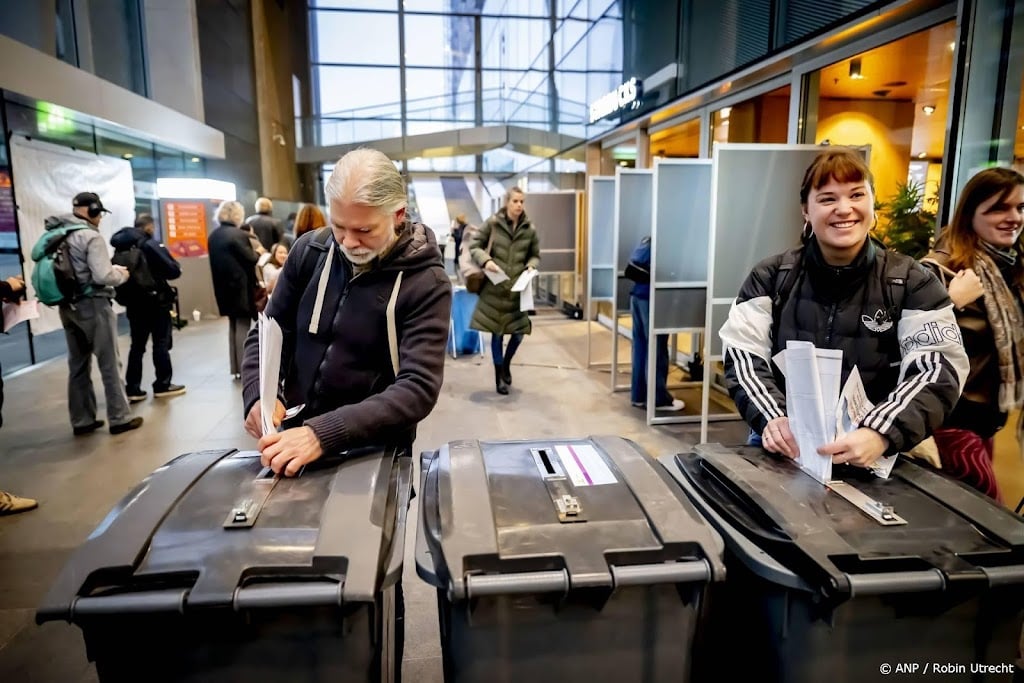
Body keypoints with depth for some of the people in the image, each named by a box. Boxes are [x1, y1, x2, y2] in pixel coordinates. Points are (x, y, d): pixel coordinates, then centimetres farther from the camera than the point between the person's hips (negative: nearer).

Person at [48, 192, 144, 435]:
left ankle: (81, 421, 20)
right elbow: (102, 276, -21)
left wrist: (111, 269, 9)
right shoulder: (91, 236, -14)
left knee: (77, 365, 13)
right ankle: (120, 418, 7)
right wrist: (121, 274, -1)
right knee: (109, 363, 1)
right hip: (93, 305, -8)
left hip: (67, 306, 8)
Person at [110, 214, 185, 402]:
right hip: (156, 301, -6)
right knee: (161, 343, 5)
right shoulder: (151, 245, -13)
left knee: (137, 345, 10)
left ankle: (133, 389, 10)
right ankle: (163, 385, 10)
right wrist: (175, 265, 7)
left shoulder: (122, 248, 4)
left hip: (133, 302, 6)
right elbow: (173, 270, -14)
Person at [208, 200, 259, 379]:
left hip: (224, 287, 8)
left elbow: (218, 260, 14)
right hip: (241, 286, -8)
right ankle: (243, 368, 2)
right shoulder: (238, 234, -15)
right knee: (243, 326, -1)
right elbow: (251, 259, -13)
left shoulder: (213, 236, 10)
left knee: (233, 325, 15)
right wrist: (258, 254, 7)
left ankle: (235, 368, 19)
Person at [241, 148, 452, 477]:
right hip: (293, 442, 4)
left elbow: (418, 388, -25)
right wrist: (259, 395, -16)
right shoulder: (309, 251, -5)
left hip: (375, 454, -3)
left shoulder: (426, 283, -17)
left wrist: (323, 434, -35)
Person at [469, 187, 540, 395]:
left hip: (517, 288, 2)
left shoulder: (529, 229, 3)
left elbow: (535, 255, 14)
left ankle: (506, 364, 31)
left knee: (519, 332, 1)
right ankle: (499, 376, 19)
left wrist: (531, 266, -8)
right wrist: (485, 260, -17)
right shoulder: (492, 223, -4)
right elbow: (474, 245, 1)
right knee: (497, 333, 3)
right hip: (495, 288, -2)